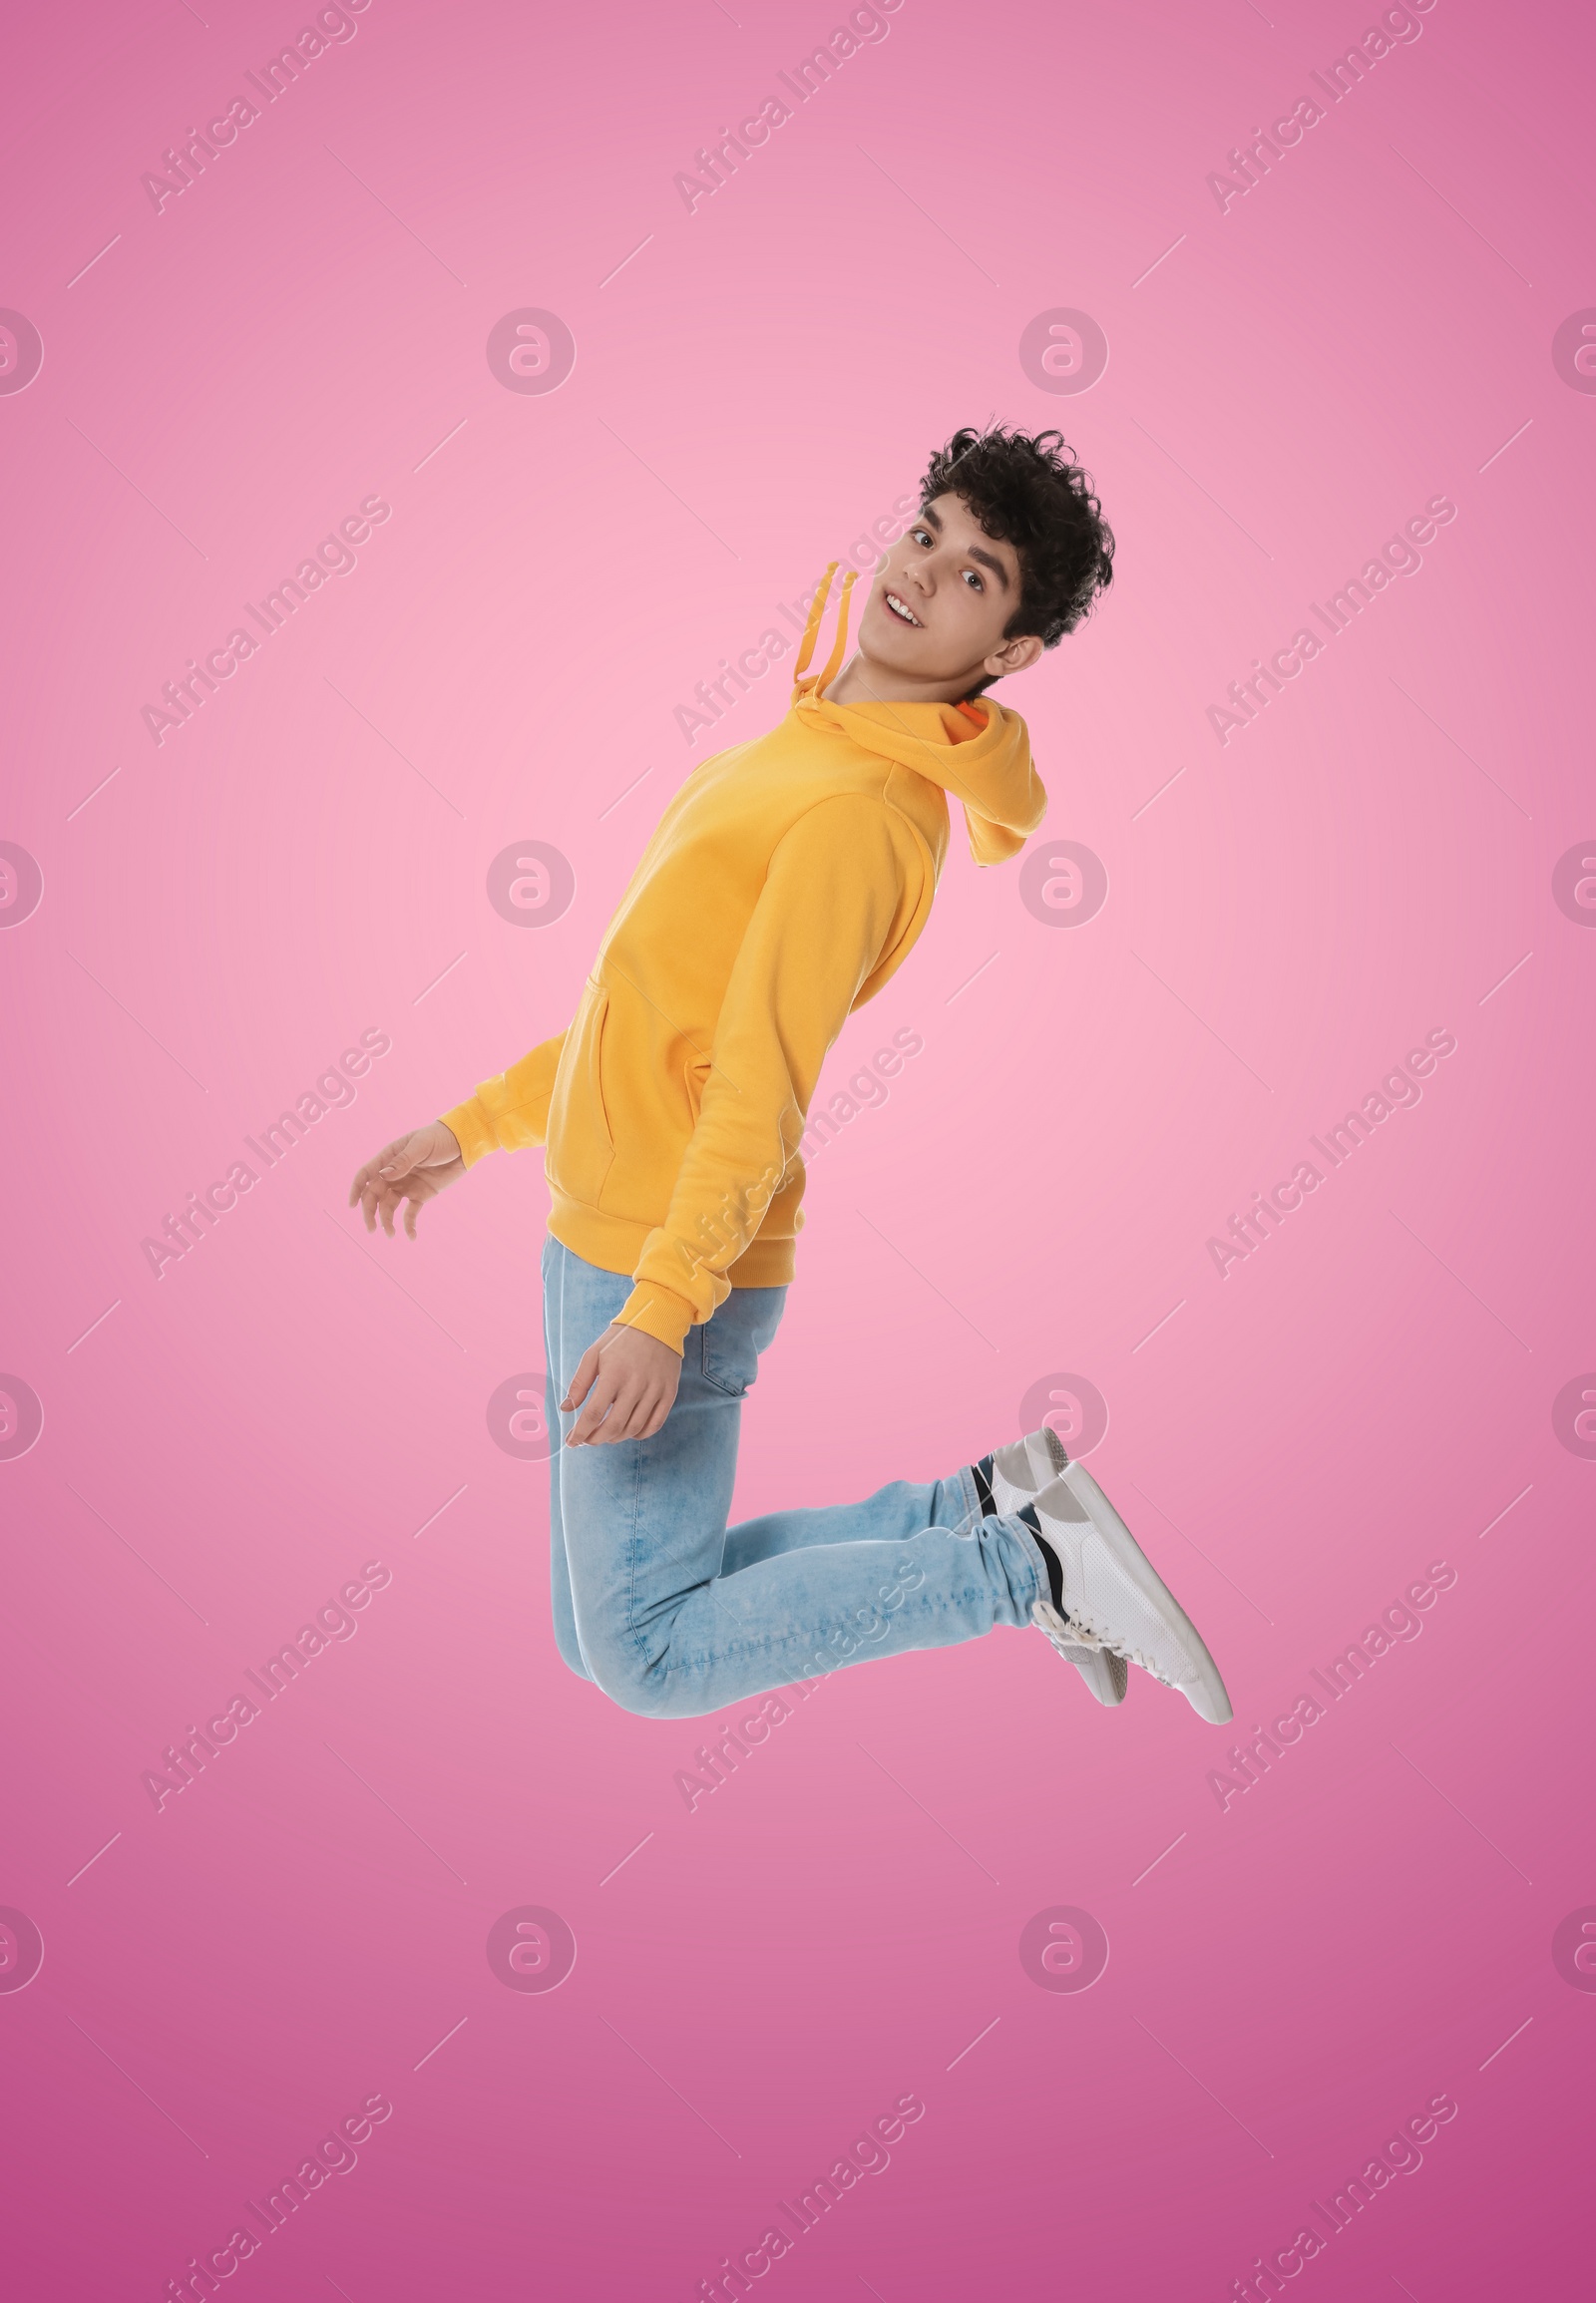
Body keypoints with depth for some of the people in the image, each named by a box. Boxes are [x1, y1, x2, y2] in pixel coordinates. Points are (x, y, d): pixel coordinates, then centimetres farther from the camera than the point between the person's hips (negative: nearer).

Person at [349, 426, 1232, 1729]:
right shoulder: (794, 751, 13)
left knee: (651, 1662, -1)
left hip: (673, 1268, -9)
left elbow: (761, 1085, -25)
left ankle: (1030, 1567, 5)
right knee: (601, 1639, 17)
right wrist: (475, 1129, 21)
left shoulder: (859, 810, -18)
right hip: (601, 1237, 9)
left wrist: (662, 1307, -32)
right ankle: (979, 1510, 18)